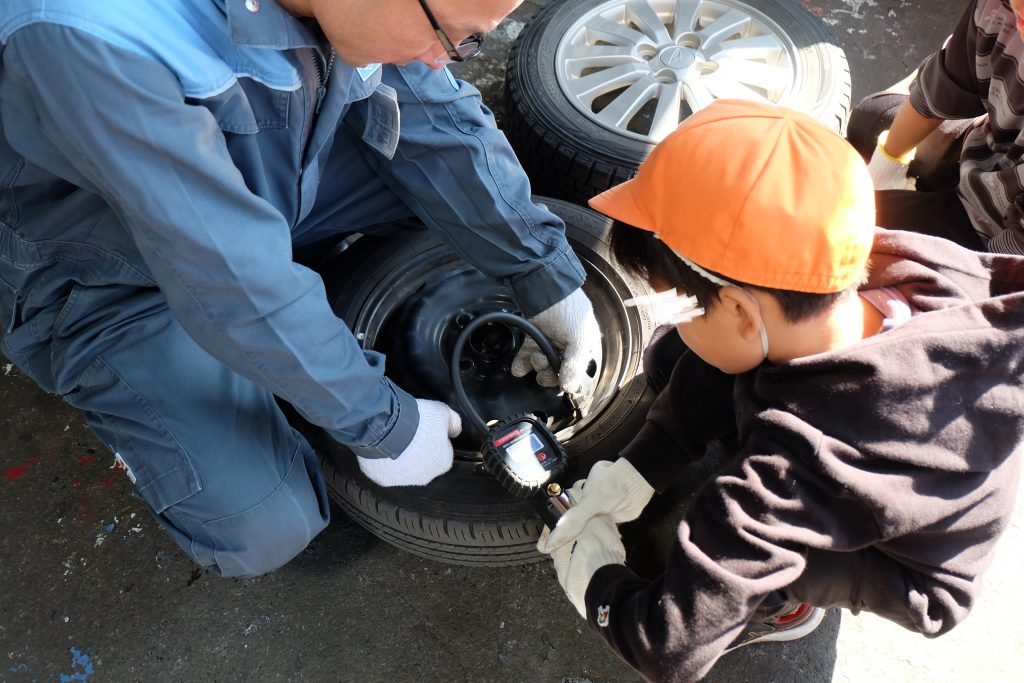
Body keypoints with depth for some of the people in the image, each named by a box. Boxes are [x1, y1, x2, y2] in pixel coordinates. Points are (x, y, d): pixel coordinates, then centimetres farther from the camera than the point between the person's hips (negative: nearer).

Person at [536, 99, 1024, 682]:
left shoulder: (789, 468, -46)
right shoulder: (888, 268, -29)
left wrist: (597, 587, -16)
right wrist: (636, 471, -13)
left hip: (915, 582, -4)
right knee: (671, 365, -9)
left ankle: (783, 606, 6)